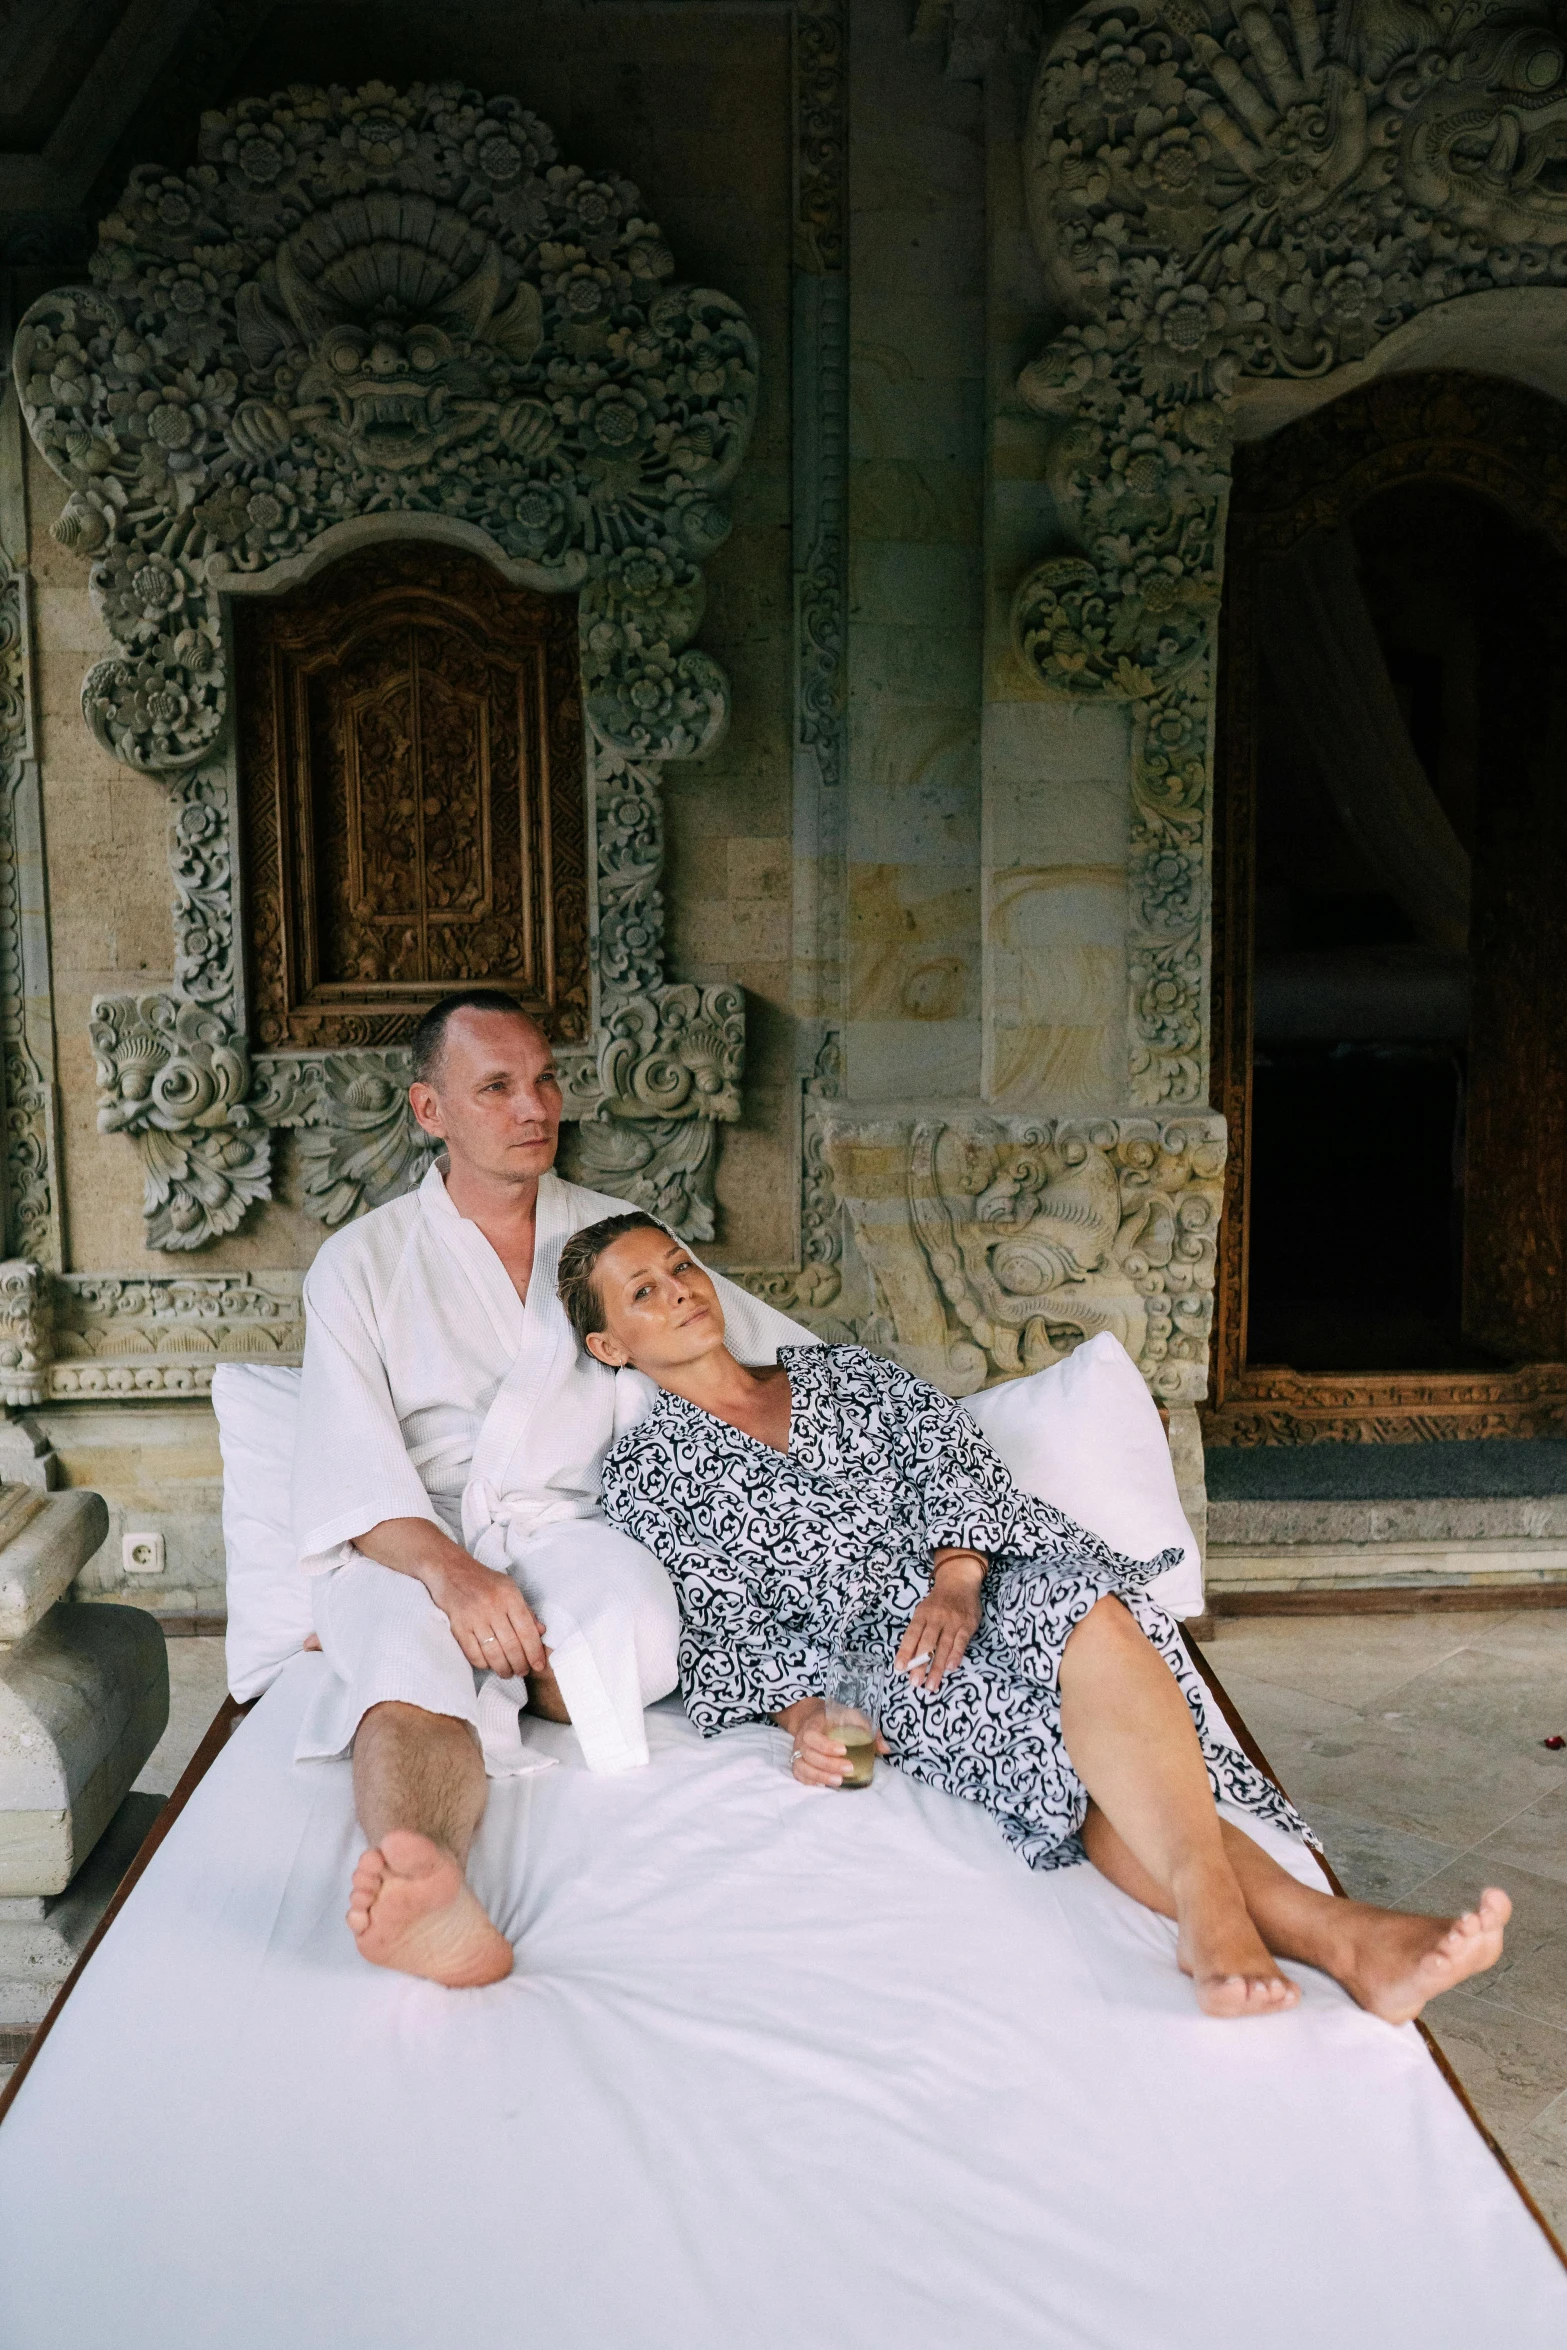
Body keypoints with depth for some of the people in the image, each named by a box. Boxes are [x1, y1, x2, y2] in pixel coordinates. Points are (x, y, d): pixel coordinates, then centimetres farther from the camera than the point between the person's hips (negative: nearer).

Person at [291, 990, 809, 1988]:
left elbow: (797, 1355, 21)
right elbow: (351, 1469, -5)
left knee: (638, 1622, -33)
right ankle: (427, 1888, -62)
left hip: (566, 1526, 2)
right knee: (412, 1658, -36)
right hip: (410, 1547, -2)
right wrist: (448, 1570, -24)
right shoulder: (361, 1262, 8)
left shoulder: (617, 1236, 15)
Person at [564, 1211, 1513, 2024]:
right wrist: (797, 1713, -14)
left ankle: (1211, 1909, -52)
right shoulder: (645, 1474, 15)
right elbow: (718, 1622, 5)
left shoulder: (840, 1372, 25)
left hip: (986, 1584, 4)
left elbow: (946, 1445, 9)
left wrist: (956, 1574, -11)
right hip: (865, 1647, -3)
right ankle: (1321, 1927, -51)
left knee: (1080, 1604, -34)